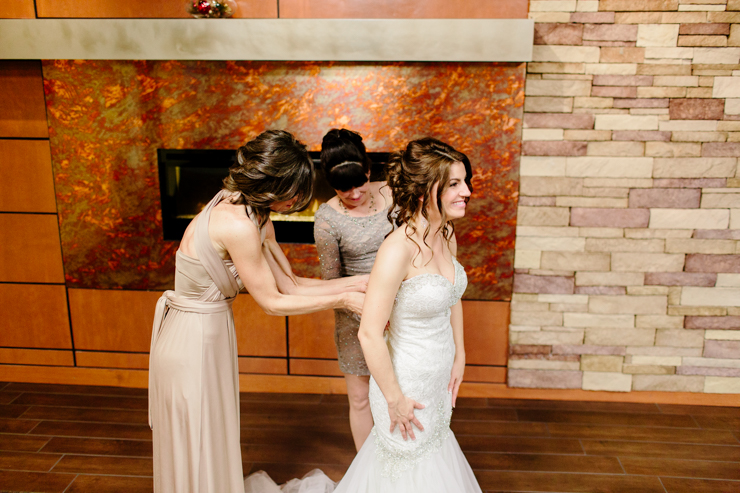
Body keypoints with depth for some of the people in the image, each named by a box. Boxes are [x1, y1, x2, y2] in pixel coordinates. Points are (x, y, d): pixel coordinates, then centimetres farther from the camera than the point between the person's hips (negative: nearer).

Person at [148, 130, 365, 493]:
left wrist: (357, 282, -1)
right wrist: (343, 300, -12)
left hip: (209, 334, 9)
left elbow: (290, 284, 2)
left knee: (212, 446, 25)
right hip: (192, 344, -9)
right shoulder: (238, 225, -28)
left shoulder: (256, 218, 1)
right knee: (199, 457, 12)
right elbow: (273, 303, -19)